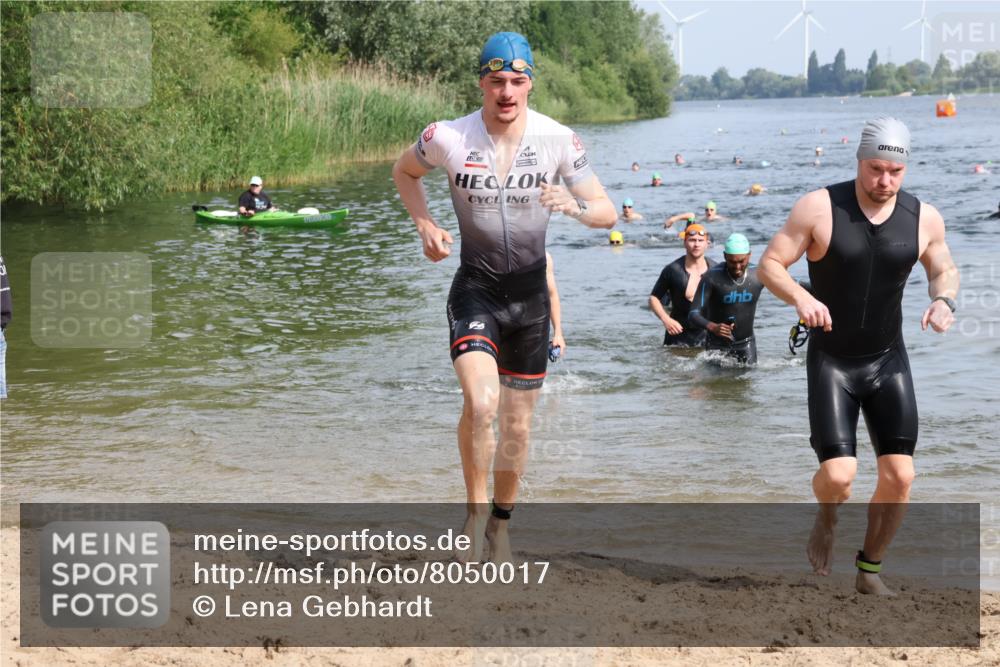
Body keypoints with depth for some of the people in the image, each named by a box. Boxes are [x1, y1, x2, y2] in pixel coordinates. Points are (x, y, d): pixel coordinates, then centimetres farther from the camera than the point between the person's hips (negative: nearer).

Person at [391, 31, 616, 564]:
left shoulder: (558, 140, -8)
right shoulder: (448, 138, -11)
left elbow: (607, 213, -4)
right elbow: (404, 171, 12)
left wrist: (574, 206, -27)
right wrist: (425, 225, -4)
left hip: (530, 291, 2)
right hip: (475, 286, -2)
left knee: (517, 424, 11)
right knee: (481, 401, -26)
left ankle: (500, 524, 32)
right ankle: (475, 512, -7)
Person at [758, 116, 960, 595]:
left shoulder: (923, 217, -5)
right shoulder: (819, 208, -14)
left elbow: (943, 269, 12)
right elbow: (769, 265, -11)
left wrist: (944, 300, -11)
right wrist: (800, 297, -31)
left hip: (888, 360, 3)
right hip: (830, 361, -3)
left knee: (899, 476, -3)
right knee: (838, 475, -15)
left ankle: (869, 570, 20)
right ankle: (826, 520, 23)